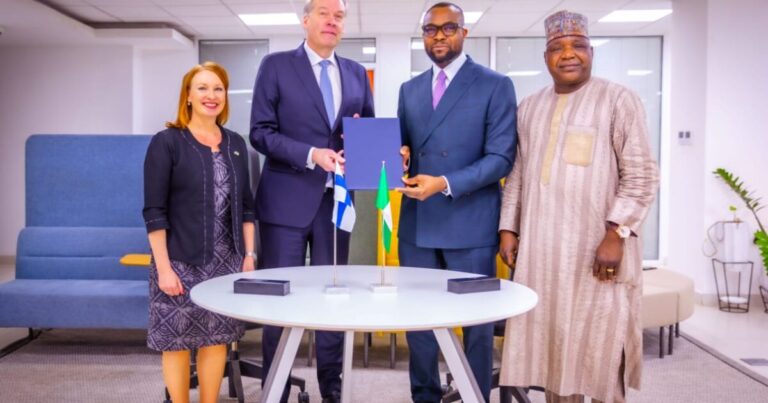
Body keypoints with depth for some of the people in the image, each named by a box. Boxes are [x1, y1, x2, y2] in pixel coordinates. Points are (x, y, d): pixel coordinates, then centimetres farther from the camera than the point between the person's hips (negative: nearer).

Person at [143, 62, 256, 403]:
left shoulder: (236, 144, 9)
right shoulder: (166, 143, -6)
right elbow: (154, 212, -9)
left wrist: (249, 254, 5)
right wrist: (163, 267, -14)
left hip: (227, 261, 4)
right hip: (181, 262, -4)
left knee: (217, 338, 11)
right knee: (177, 341, 6)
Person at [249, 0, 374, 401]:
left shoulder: (356, 73, 12)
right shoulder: (276, 65, -1)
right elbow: (261, 132, -8)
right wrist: (312, 154, -20)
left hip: (336, 200, 4)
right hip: (287, 201, -4)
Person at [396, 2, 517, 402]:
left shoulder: (496, 85, -2)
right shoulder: (410, 89, 14)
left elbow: (501, 158, -10)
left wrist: (445, 184, -21)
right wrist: (398, 158, -7)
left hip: (470, 225, -4)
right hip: (417, 224, 5)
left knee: (476, 323, 8)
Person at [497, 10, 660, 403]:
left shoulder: (618, 100, -1)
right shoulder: (529, 107, 14)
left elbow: (641, 175, -6)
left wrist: (616, 234, -15)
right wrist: (508, 228, 7)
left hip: (597, 249, -4)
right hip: (540, 249, 5)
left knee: (599, 347, 2)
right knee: (552, 341, 10)